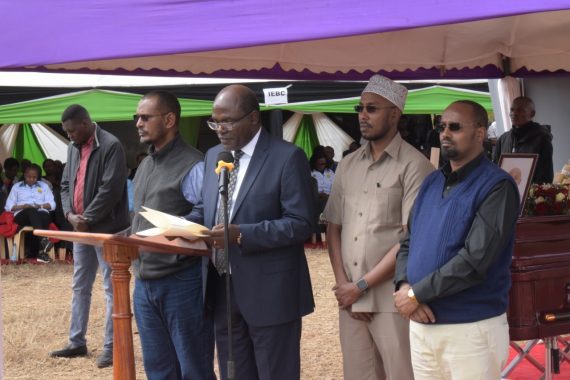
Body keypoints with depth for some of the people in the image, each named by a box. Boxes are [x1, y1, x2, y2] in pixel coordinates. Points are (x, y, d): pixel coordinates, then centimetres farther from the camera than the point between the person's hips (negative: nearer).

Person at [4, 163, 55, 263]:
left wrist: (40, 206, -8)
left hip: (41, 213, 1)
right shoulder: (16, 187, 21)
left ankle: (41, 251, -45)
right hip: (22, 214, -1)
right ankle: (43, 239, -59)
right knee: (31, 211, -37)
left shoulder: (44, 186, 24)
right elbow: (8, 206, 11)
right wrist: (22, 206, -7)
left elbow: (52, 204, 12)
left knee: (44, 215, -36)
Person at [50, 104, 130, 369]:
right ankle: (77, 343, 24)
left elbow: (111, 189, -20)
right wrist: (70, 214, -3)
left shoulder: (110, 146, -14)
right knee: (79, 287, 14)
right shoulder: (73, 148, 12)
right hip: (80, 228, 8)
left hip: (106, 229, -8)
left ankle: (111, 346, 6)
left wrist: (87, 219, -15)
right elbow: (66, 184, 14)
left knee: (111, 288, 0)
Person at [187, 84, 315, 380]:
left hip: (268, 292, -6)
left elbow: (301, 223, -16)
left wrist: (241, 234, -24)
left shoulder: (287, 157, -11)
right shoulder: (213, 156, 12)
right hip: (221, 289, 7)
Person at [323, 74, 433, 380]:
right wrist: (342, 285, -2)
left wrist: (362, 286, -10)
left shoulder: (414, 165, -8)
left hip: (392, 298, -5)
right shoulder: (347, 165, 12)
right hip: (349, 297, 5)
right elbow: (334, 228, 12)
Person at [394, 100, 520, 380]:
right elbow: (407, 243, 13)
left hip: (471, 329, -6)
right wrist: (403, 286, -8)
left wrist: (416, 294, -15)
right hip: (421, 324, 6)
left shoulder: (497, 186, -11)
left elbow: (475, 261, -20)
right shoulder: (431, 183, 12)